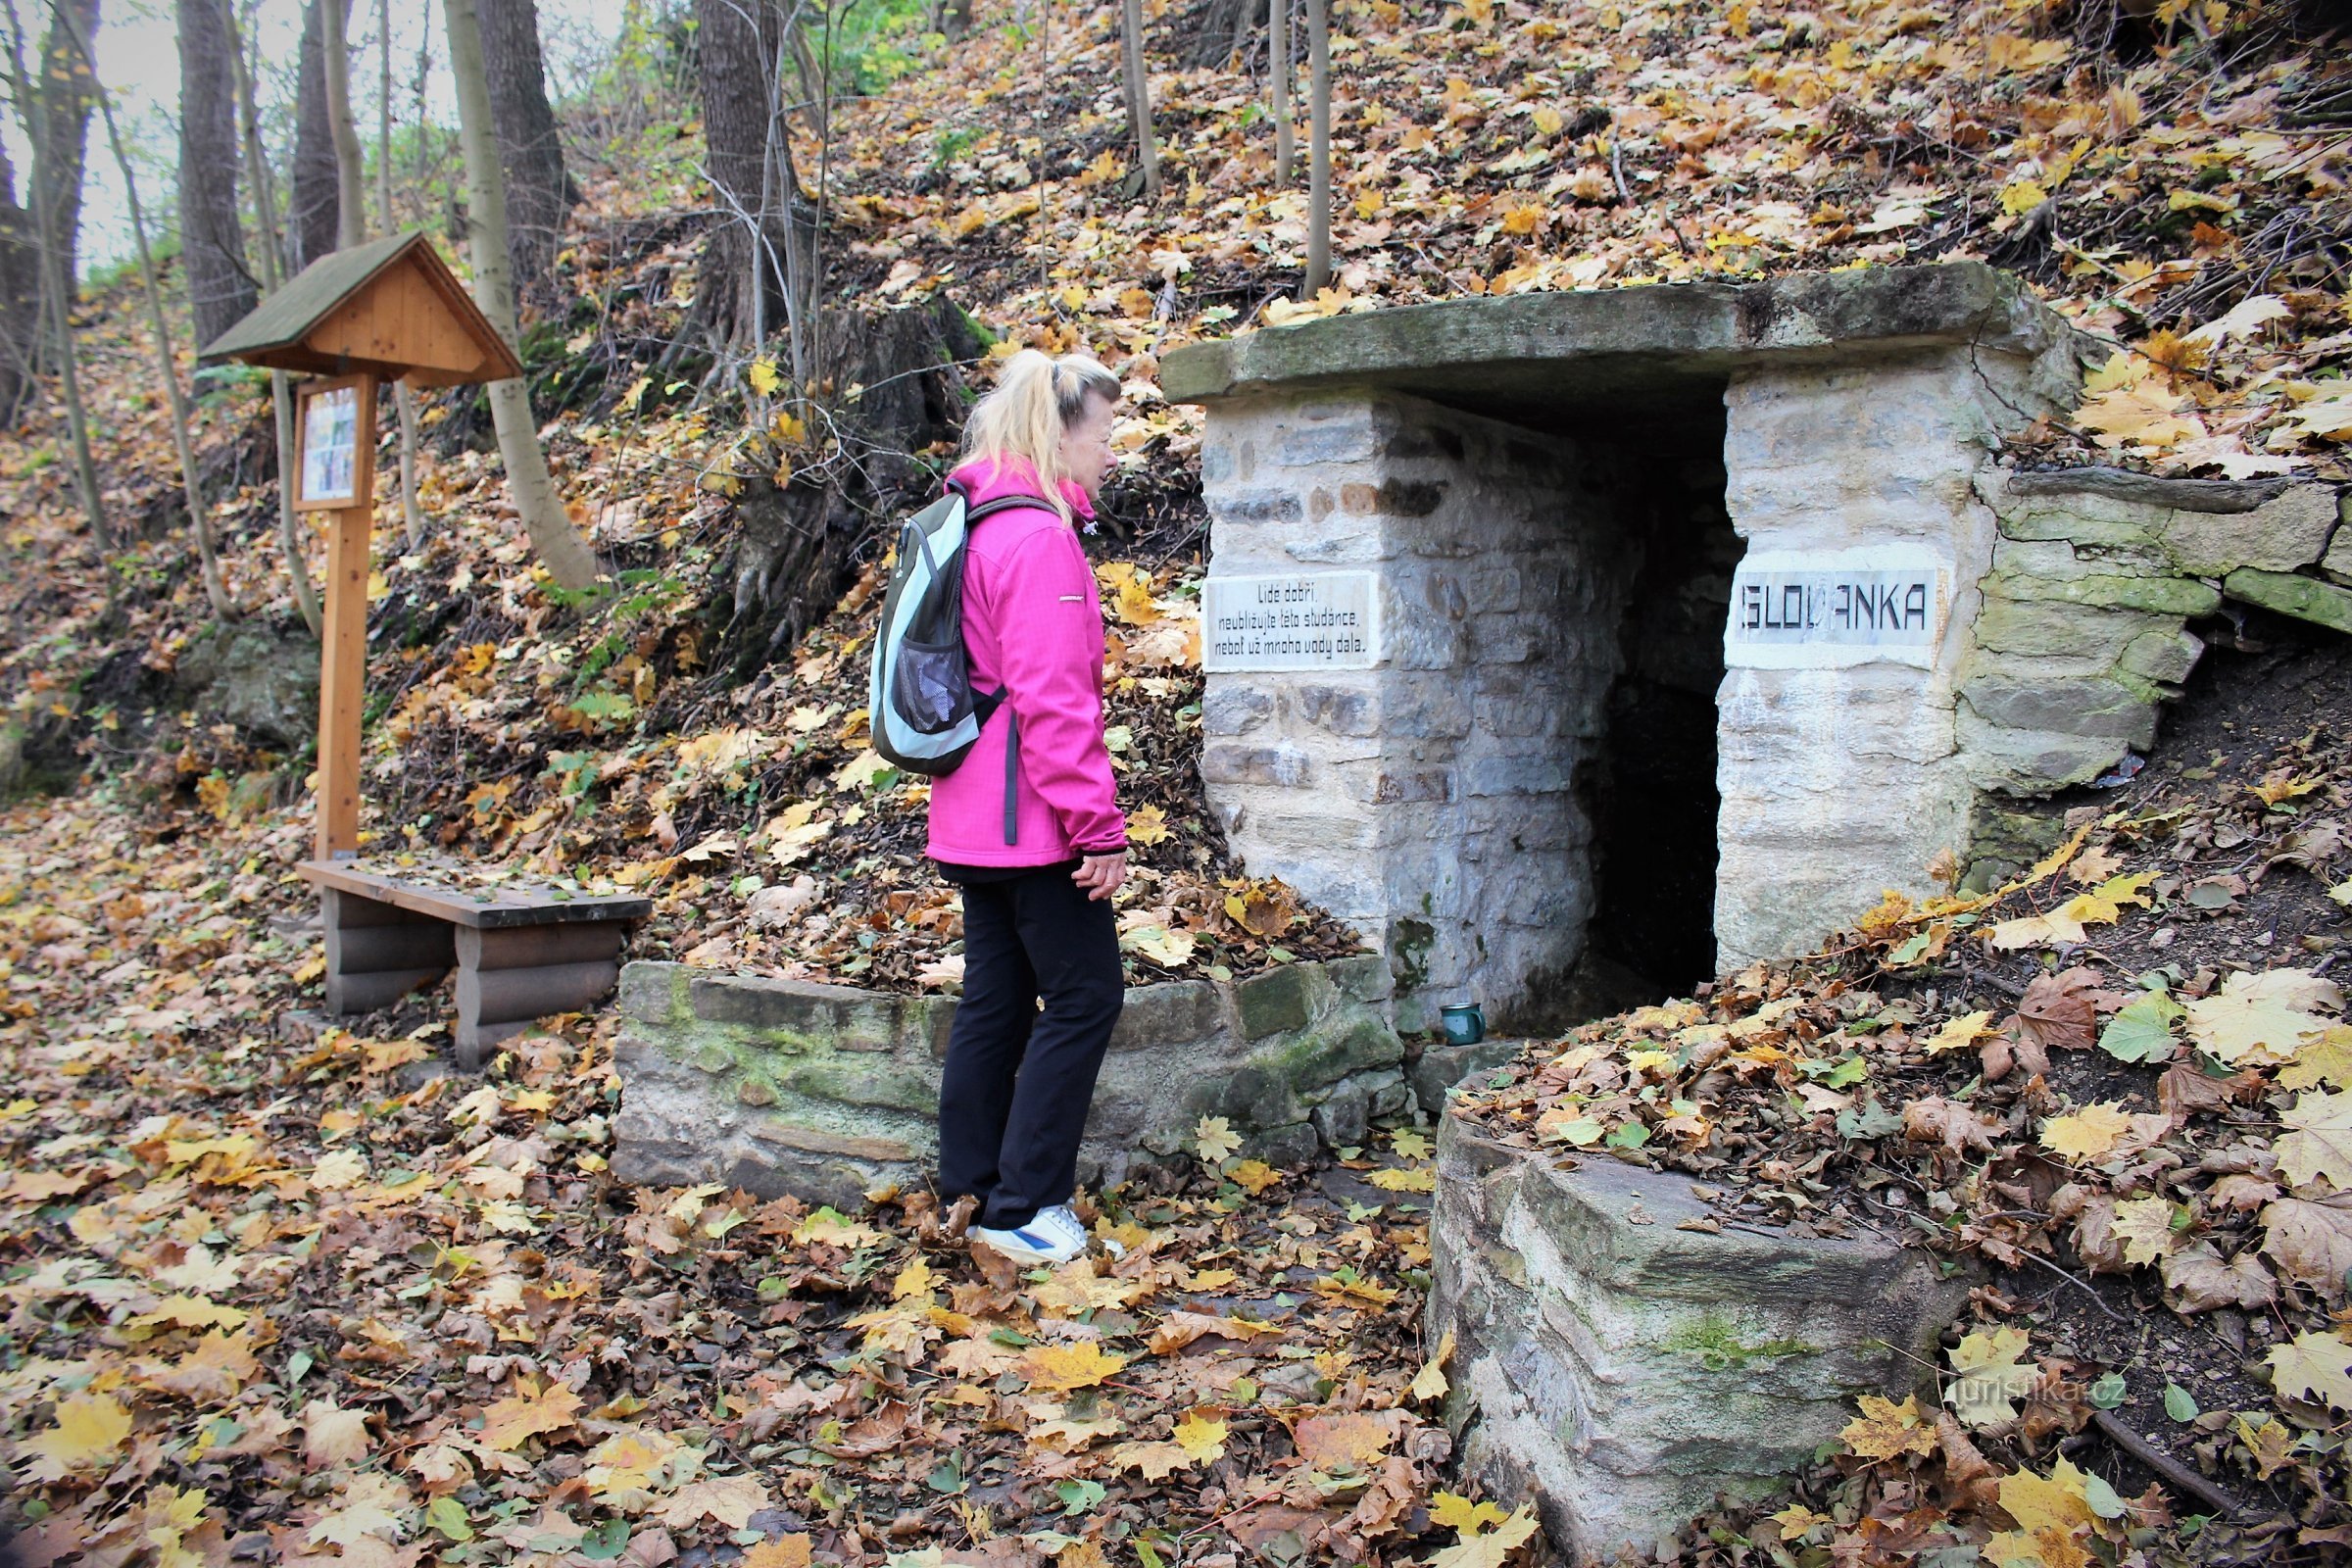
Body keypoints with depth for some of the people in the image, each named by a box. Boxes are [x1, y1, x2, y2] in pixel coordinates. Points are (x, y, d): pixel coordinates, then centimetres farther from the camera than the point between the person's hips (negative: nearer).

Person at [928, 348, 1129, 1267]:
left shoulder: (975, 526, 15)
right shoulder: (1039, 536, -16)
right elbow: (1052, 700, -21)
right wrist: (1100, 824, -18)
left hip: (973, 815, 10)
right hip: (1030, 819, -10)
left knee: (995, 998, 15)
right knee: (1084, 995, 0)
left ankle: (972, 1192, 23)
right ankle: (1023, 1206, 5)